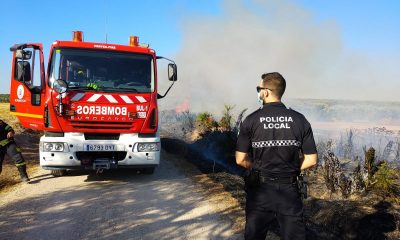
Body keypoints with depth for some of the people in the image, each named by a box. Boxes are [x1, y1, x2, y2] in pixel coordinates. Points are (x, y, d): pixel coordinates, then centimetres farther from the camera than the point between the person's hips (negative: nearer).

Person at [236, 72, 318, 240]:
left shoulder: (251, 120, -8)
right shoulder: (299, 120, -3)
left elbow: (241, 160, -7)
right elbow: (311, 160, -2)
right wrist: (290, 169, 11)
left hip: (260, 190, -1)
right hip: (289, 190, 1)